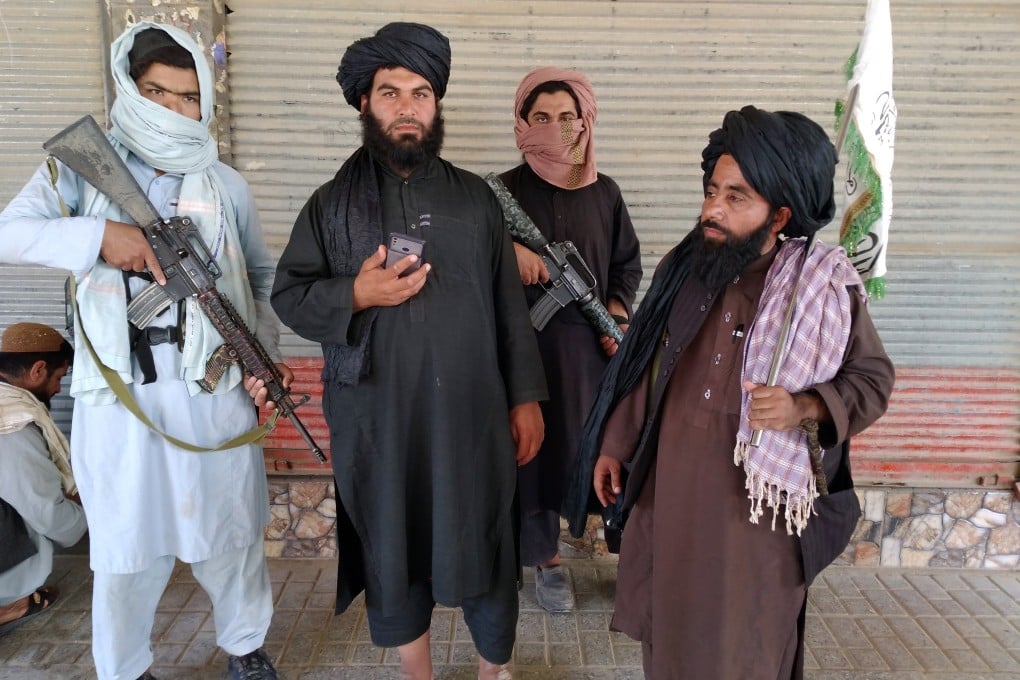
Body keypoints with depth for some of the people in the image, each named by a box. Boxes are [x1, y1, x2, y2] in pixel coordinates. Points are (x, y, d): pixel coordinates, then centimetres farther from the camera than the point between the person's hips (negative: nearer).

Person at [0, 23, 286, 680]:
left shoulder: (226, 185, 7)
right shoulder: (83, 167, 4)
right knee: (126, 546, 12)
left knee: (230, 533, 13)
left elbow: (264, 276, 14)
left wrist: (264, 351, 1)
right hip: (119, 397, 0)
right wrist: (100, 234, -18)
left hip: (215, 391, 1)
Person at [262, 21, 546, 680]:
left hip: (471, 413, 0)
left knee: (484, 543, 9)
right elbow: (288, 295, 4)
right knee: (391, 545, 13)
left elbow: (510, 304, 6)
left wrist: (526, 396, 2)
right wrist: (356, 294, -15)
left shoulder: (476, 197, 6)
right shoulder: (332, 203, 5)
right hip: (376, 418, 1)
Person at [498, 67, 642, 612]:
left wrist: (616, 311, -3)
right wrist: (508, 250, -24)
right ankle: (545, 557, 22)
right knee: (537, 447, 5)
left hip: (591, 343, 2)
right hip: (528, 343, -2)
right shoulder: (505, 190, 0)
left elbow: (628, 264, 15)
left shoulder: (604, 192, 8)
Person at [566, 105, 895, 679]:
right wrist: (614, 445, 9)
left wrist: (804, 407, -21)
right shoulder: (682, 267, -1)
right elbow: (646, 367, 7)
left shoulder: (827, 287, -12)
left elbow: (873, 378, -2)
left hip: (761, 501, -3)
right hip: (673, 488, 3)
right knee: (670, 621, 18)